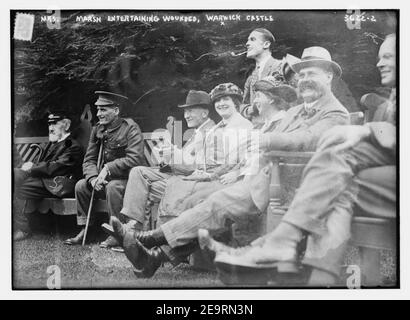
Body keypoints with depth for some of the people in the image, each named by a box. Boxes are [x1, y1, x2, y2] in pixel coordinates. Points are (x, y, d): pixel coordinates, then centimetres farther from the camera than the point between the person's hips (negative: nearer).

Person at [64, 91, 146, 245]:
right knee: (81, 185, -11)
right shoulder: (97, 130, 7)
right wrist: (93, 178, -15)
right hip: (104, 179, 7)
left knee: (112, 187, -34)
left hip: (127, 179, -6)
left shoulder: (130, 128, -13)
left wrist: (108, 168, -25)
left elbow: (135, 159, -25)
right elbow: (89, 160, 6)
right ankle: (84, 230, -3)